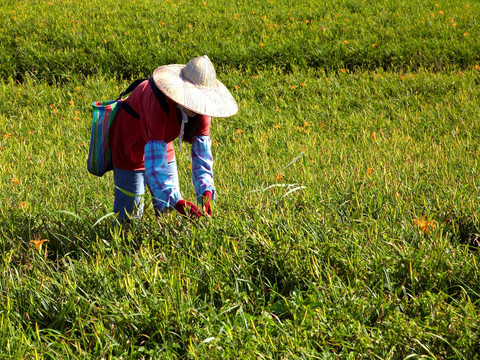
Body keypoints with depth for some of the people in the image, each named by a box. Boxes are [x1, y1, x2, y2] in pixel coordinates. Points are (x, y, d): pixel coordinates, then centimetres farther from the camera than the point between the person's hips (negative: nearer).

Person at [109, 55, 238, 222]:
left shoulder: (201, 105, -18)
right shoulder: (158, 101, -39)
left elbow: (202, 152, -15)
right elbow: (154, 162, -41)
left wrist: (206, 193, -29)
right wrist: (177, 202, -49)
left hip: (161, 143, 6)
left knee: (170, 212, 7)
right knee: (130, 216, -5)